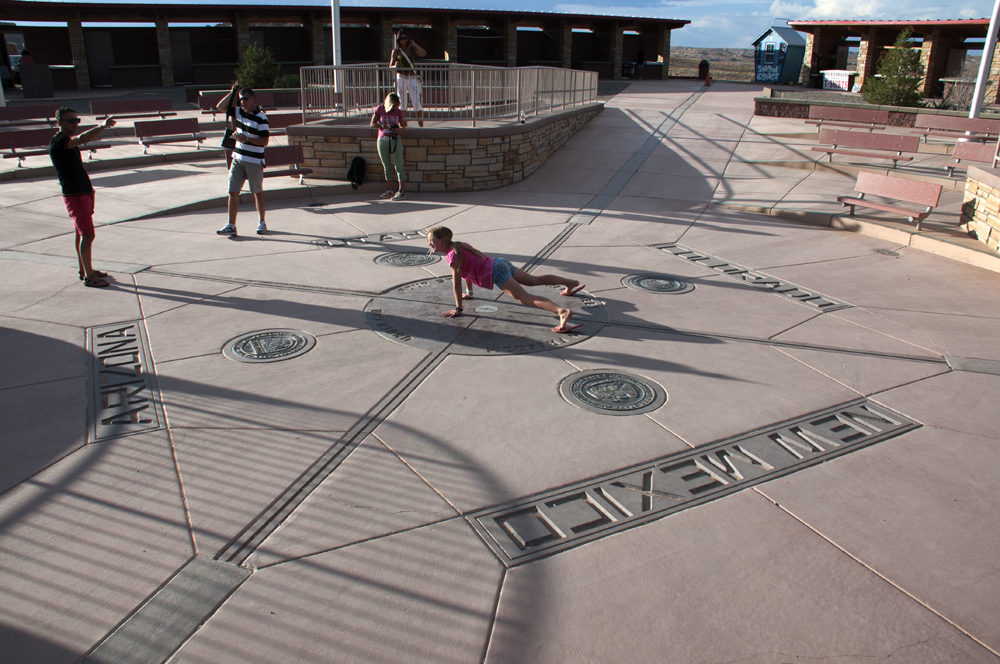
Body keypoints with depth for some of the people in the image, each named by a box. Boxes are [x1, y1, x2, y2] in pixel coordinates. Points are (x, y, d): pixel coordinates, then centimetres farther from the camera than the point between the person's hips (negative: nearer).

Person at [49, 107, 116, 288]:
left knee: (81, 233, 17)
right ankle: (88, 276, -6)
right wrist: (102, 126, -43)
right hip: (74, 195, -10)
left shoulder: (69, 142, 16)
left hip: (83, 193, 10)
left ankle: (85, 270, 27)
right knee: (87, 234, -11)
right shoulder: (58, 141, -15)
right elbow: (83, 139, -34)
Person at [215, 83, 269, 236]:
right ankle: (231, 226, 1)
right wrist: (232, 93, 5)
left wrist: (247, 139, -24)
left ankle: (261, 223, 23)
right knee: (233, 192, 0)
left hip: (254, 160, -6)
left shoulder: (261, 117, -10)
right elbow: (220, 106, 13)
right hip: (238, 158, 6)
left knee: (258, 193, 8)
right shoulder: (239, 112, 9)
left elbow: (264, 141, -15)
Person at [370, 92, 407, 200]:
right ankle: (390, 190, 19)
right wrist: (384, 125, -18)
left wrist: (400, 129, -15)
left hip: (395, 140, -2)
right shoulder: (379, 109, -2)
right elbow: (372, 124, -2)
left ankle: (400, 192, -7)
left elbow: (403, 125, 9)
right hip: (382, 140, 2)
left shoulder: (399, 111, 0)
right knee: (386, 167, 10)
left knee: (398, 166, -7)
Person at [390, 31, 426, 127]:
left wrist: (414, 44, -3)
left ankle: (421, 125, -3)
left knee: (417, 102, -7)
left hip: (412, 78, 1)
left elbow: (424, 54, -7)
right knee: (402, 103, 1)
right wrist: (395, 66, -17)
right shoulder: (396, 51, 5)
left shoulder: (412, 49, 9)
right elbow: (390, 66, 5)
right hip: (401, 78, -1)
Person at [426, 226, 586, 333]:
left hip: (496, 273, -10)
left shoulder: (452, 255, -13)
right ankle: (572, 282, 40)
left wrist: (458, 308, -9)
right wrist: (469, 293, 37)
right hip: (500, 264, 10)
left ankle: (563, 312, -45)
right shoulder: (459, 246, 16)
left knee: (526, 299, -25)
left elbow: (457, 283, -15)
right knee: (536, 280, 26)